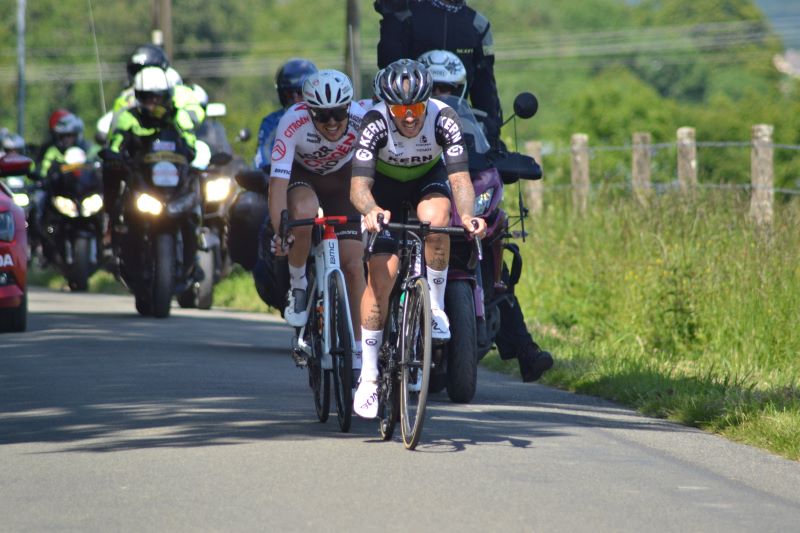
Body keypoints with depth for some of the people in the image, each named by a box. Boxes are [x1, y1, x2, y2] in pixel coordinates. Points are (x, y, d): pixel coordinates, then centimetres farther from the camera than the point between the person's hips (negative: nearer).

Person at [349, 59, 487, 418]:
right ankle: (369, 377, -3)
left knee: (436, 220, -35)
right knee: (380, 277, -12)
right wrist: (371, 211, -62)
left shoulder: (443, 119, -32)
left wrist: (467, 215, -57)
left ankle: (436, 306, -13)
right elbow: (359, 186, -40)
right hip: (385, 188, -1)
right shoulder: (375, 124, -34)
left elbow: (460, 177, -37)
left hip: (429, 179, 1)